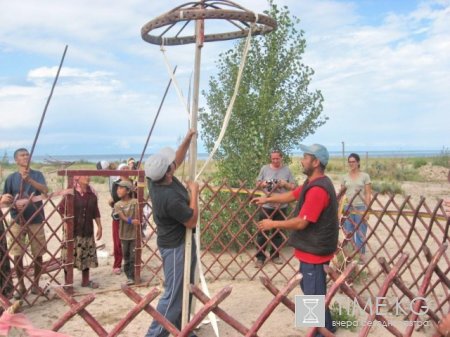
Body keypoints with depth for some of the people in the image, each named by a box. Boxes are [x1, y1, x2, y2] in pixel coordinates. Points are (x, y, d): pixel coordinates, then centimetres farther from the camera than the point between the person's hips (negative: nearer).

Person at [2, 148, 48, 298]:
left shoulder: (37, 175, 1)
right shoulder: (11, 178, 2)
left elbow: (45, 190, -16)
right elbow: (5, 199, 5)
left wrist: (29, 180, -31)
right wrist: (13, 205, -19)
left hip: (36, 220, 0)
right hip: (17, 221, 0)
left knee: (38, 254, 4)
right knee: (17, 255, 3)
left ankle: (36, 284, 19)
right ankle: (21, 286, 19)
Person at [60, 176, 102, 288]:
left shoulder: (92, 193, 4)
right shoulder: (71, 192, -11)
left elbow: (95, 212, 12)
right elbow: (62, 208, -8)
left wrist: (99, 227, 10)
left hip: (87, 230, 5)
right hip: (73, 230, -5)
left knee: (87, 256, 11)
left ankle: (85, 280, 27)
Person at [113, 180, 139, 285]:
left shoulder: (135, 202, -5)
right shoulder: (117, 204, 0)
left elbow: (137, 216, -9)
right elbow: (122, 217, -15)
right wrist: (131, 221, -31)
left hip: (134, 234, -2)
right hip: (124, 234, 2)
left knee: (133, 256, 1)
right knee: (126, 256, 12)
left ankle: (131, 276, 12)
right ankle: (128, 275, 25)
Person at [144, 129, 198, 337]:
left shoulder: (156, 178, -7)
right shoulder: (169, 197, -33)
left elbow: (178, 160, 10)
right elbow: (192, 221, -20)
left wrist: (188, 139, 2)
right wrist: (194, 192, -14)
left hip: (180, 242, 10)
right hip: (176, 246, -10)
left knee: (184, 289, 19)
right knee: (174, 294, -1)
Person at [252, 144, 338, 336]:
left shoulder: (318, 189, -27)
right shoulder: (312, 183, 8)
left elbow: (301, 222, -27)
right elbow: (292, 195, 20)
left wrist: (273, 224, -16)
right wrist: (267, 199, 14)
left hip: (314, 250, -11)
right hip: (311, 248, 11)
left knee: (314, 294, 3)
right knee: (309, 289, 24)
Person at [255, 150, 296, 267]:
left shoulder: (287, 170, 2)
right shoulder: (264, 168, 1)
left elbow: (293, 186, 3)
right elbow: (257, 184, 7)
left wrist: (285, 184, -15)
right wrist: (262, 184, -14)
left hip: (281, 206, 1)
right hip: (266, 206, -1)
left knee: (278, 232, 11)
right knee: (262, 232, 1)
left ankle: (275, 255, 24)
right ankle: (260, 257, 8)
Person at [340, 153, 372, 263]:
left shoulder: (365, 176, 0)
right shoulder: (344, 177, 6)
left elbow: (368, 194, -1)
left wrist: (367, 210, -7)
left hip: (360, 207, -2)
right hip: (348, 208, 2)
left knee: (361, 234, 2)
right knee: (348, 234, 8)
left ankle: (361, 255, 13)